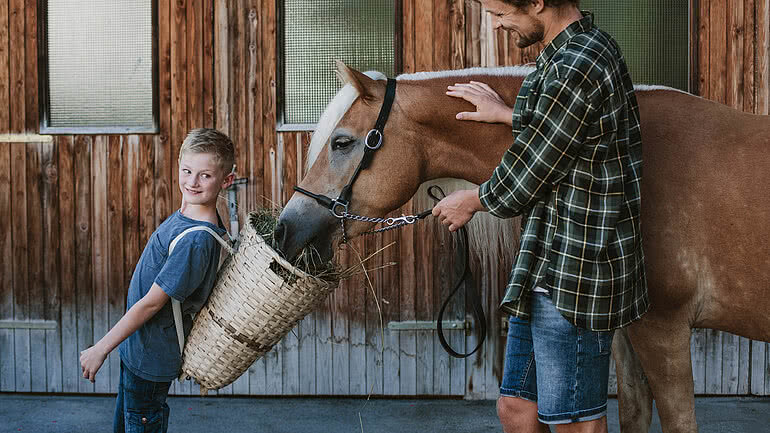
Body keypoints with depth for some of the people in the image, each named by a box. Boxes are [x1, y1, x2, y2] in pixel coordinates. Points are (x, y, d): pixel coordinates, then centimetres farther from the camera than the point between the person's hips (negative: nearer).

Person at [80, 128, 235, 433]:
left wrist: (101, 348, -18)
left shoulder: (195, 239, -30)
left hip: (151, 359, -9)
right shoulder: (184, 216, 0)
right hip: (138, 350, 9)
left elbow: (151, 303, -25)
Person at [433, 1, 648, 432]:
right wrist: (506, 113, 28)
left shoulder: (574, 71, -23)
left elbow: (519, 186, -16)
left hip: (573, 279, -10)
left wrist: (471, 201, 3)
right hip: (546, 273, 10)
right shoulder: (589, 46, 9)